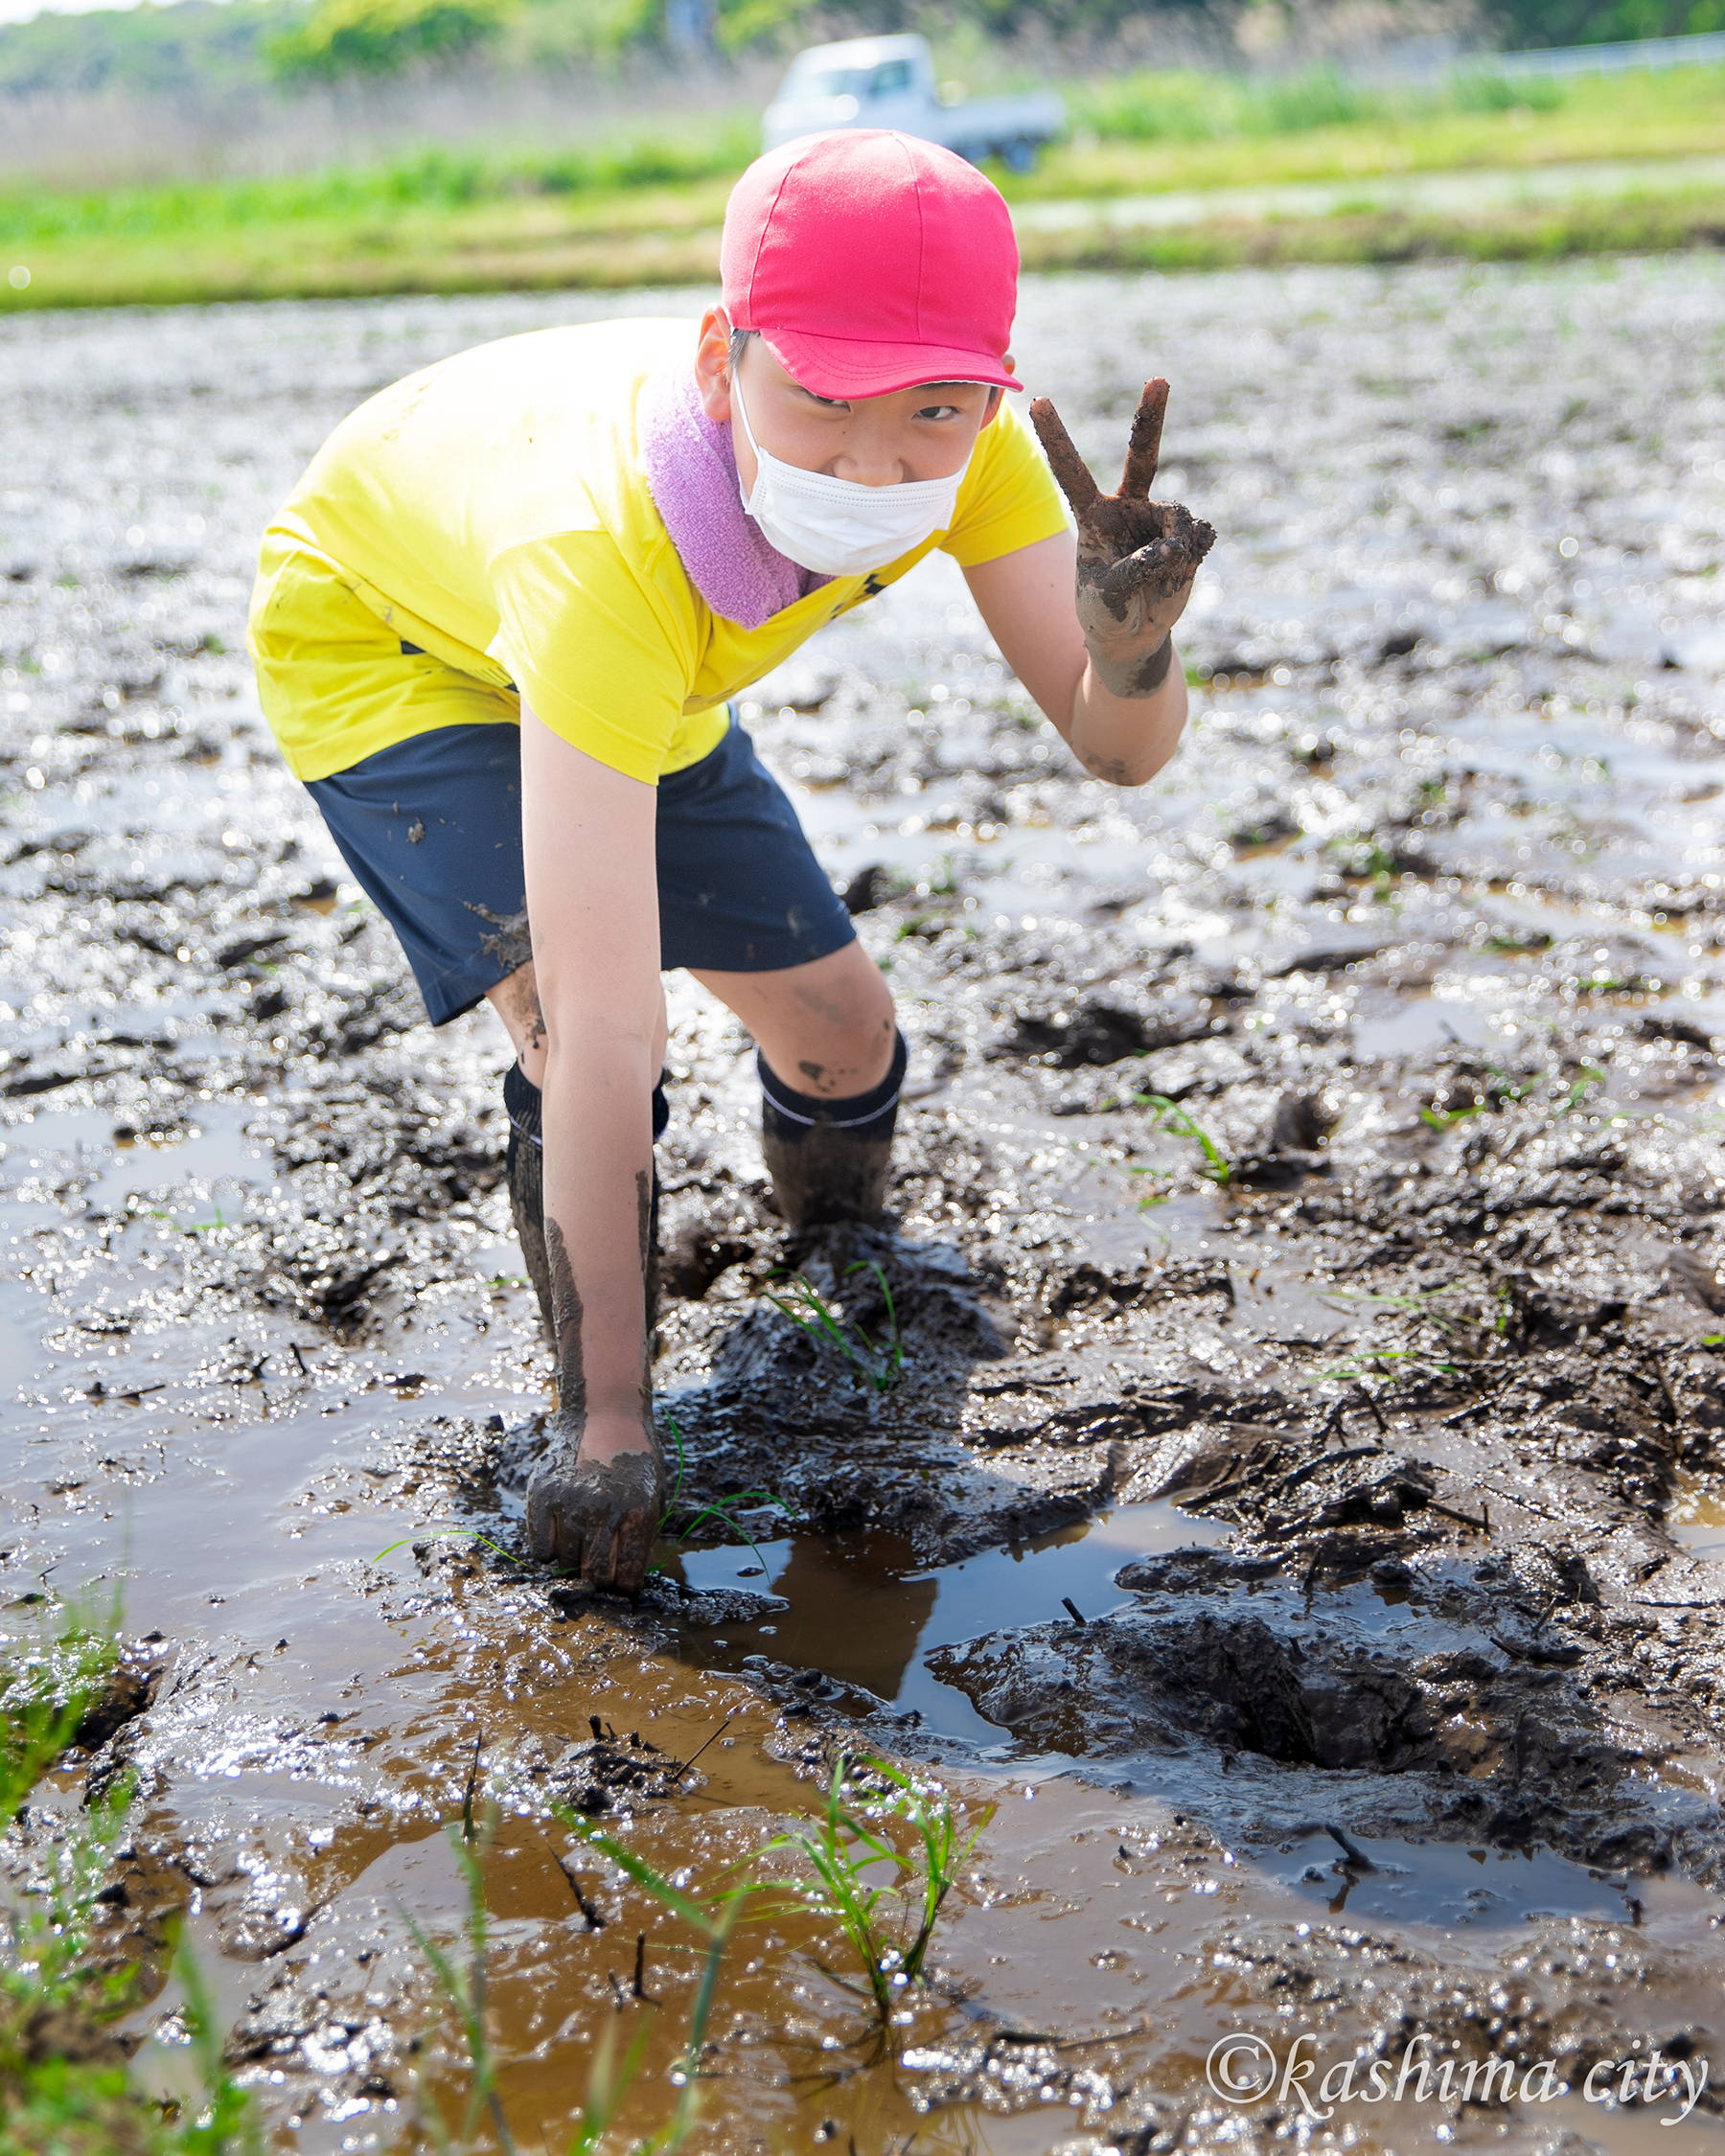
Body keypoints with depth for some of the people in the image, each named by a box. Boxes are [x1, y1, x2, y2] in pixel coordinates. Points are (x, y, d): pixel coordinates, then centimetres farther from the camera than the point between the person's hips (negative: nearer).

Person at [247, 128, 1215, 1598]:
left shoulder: (965, 444, -31)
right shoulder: (608, 551, -47)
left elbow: (1118, 749, -27)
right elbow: (604, 1037, -47)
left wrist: (1132, 645, -52)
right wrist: (615, 1427, -44)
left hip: (650, 684, 6)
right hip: (383, 637, -5)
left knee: (840, 1029, 9)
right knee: (579, 1034, -29)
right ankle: (590, 1420, -4)